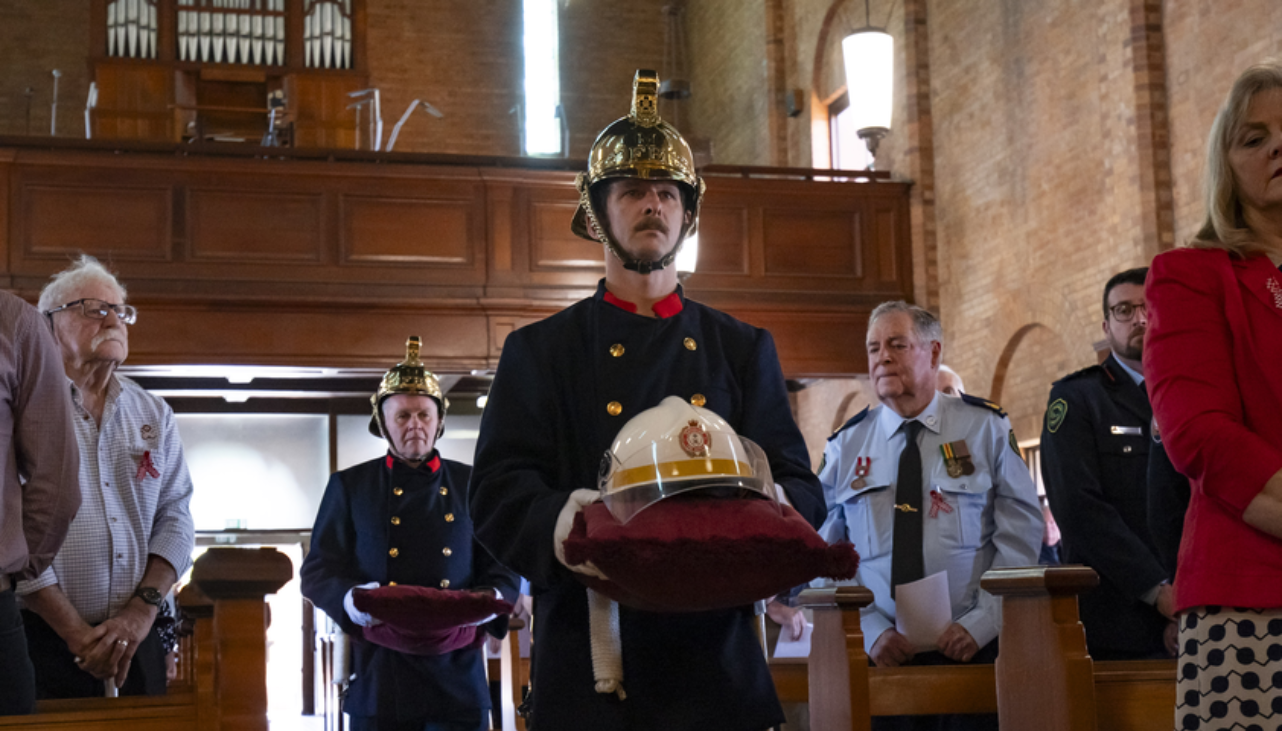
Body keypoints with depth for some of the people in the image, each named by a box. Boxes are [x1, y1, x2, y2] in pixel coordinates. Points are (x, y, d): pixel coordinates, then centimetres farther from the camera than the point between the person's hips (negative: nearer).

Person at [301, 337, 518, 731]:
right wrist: (351, 600, -17)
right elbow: (316, 572, 5)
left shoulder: (472, 486, 13)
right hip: (378, 680, -1)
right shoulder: (349, 486, 10)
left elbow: (503, 570, 11)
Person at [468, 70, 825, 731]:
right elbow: (497, 494, -2)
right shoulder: (539, 353, 9)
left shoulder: (743, 349, 14)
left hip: (718, 662, 2)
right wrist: (558, 520, -25)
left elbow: (801, 488, 8)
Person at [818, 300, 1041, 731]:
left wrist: (980, 623, -13)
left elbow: (1021, 535, -3)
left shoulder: (987, 429, 3)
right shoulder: (846, 446, 7)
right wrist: (871, 631, -10)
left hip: (975, 648, -1)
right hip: (884, 655, 1)